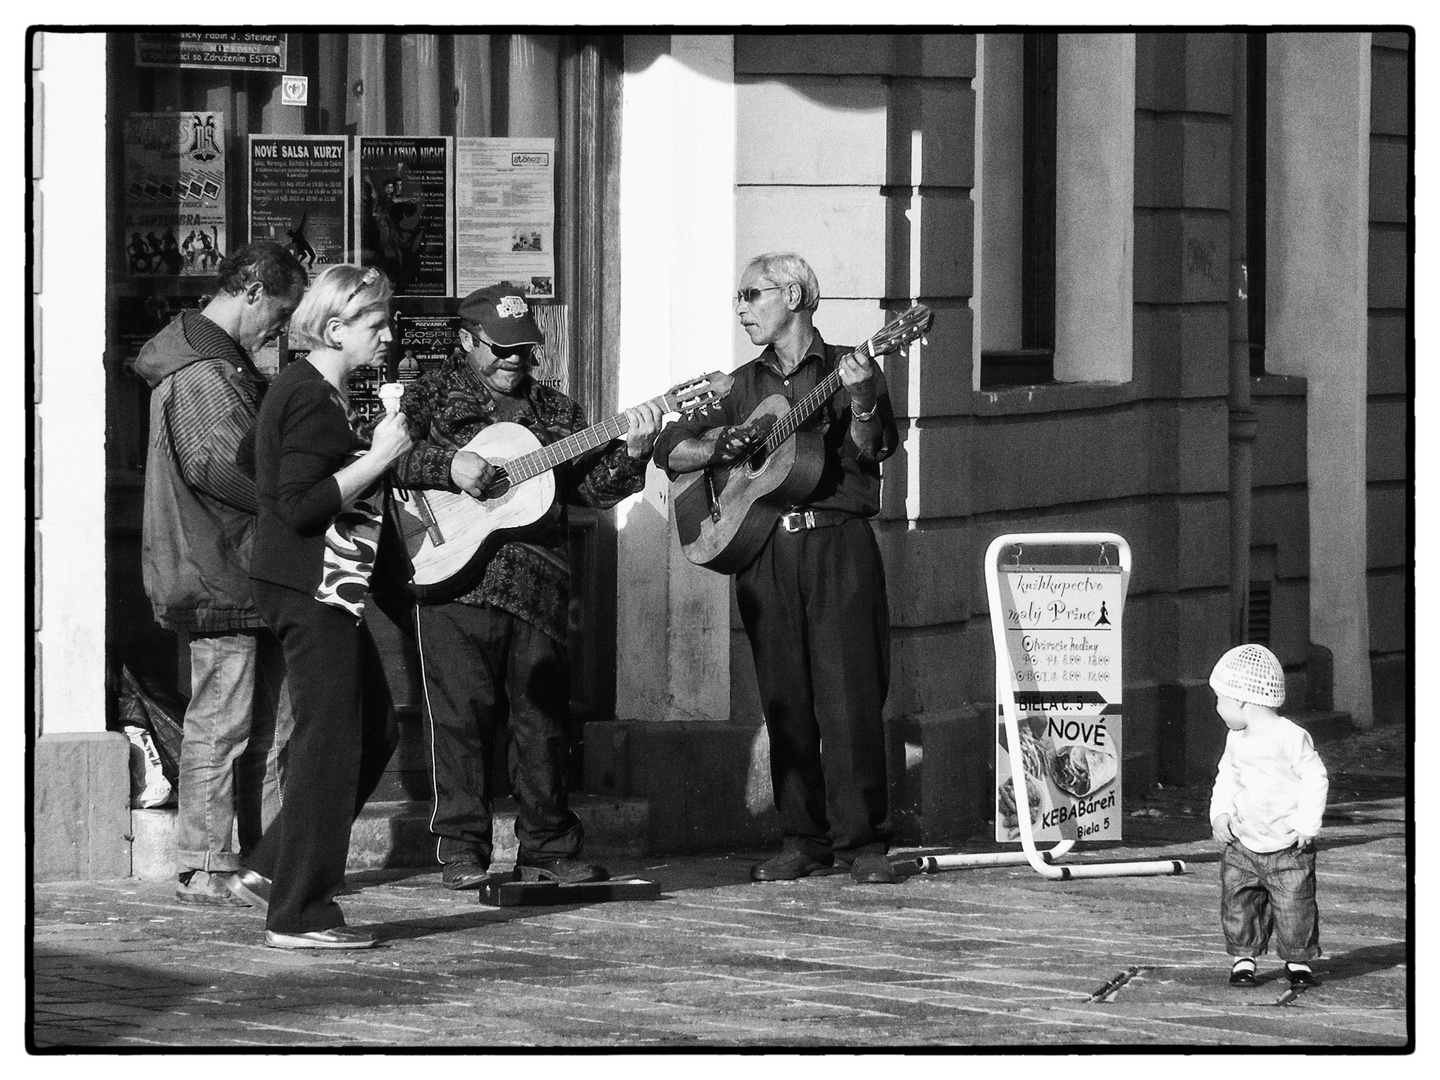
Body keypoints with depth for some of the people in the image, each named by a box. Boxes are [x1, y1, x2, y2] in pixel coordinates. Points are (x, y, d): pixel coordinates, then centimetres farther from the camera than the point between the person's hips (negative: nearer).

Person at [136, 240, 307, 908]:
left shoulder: (230, 368, 20)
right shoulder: (199, 373, -15)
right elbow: (217, 466, -24)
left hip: (251, 574, 11)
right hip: (218, 575, -11)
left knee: (271, 725, 12)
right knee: (220, 726, -7)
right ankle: (205, 872, -3)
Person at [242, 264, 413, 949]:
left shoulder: (309, 390, 17)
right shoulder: (313, 398, -16)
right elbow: (300, 506, -24)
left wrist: (377, 465, 13)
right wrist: (377, 458, -21)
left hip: (323, 589, 11)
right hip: (311, 588, -11)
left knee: (375, 728, 16)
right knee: (331, 743, -8)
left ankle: (273, 867, 20)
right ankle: (299, 915, -4)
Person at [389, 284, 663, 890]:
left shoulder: (554, 410, 18)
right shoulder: (432, 396, 7)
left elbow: (591, 488, 12)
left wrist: (631, 453, -4)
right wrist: (447, 465, -19)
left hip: (540, 583, 4)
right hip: (456, 579, -4)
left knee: (545, 715, 6)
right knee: (462, 714, -5)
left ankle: (549, 845, 15)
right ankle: (462, 851, 1)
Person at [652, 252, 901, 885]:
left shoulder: (846, 370, 6)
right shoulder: (745, 385, 18)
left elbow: (870, 453, -7)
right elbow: (668, 448, 17)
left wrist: (861, 404, -25)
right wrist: (717, 448, -2)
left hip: (838, 546, -4)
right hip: (762, 549, 4)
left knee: (849, 700, -9)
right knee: (785, 703, 3)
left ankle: (863, 843, -8)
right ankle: (804, 841, 8)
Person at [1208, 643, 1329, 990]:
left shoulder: (1290, 738, -16)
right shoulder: (1236, 739, 5)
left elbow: (1315, 779, -12)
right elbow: (1227, 777, 16)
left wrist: (1307, 824, -16)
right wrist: (1221, 813, -1)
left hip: (1287, 847, -6)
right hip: (1242, 843, 6)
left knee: (1294, 909, -2)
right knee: (1238, 905, 1)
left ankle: (1298, 962, 14)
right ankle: (1243, 958, 14)